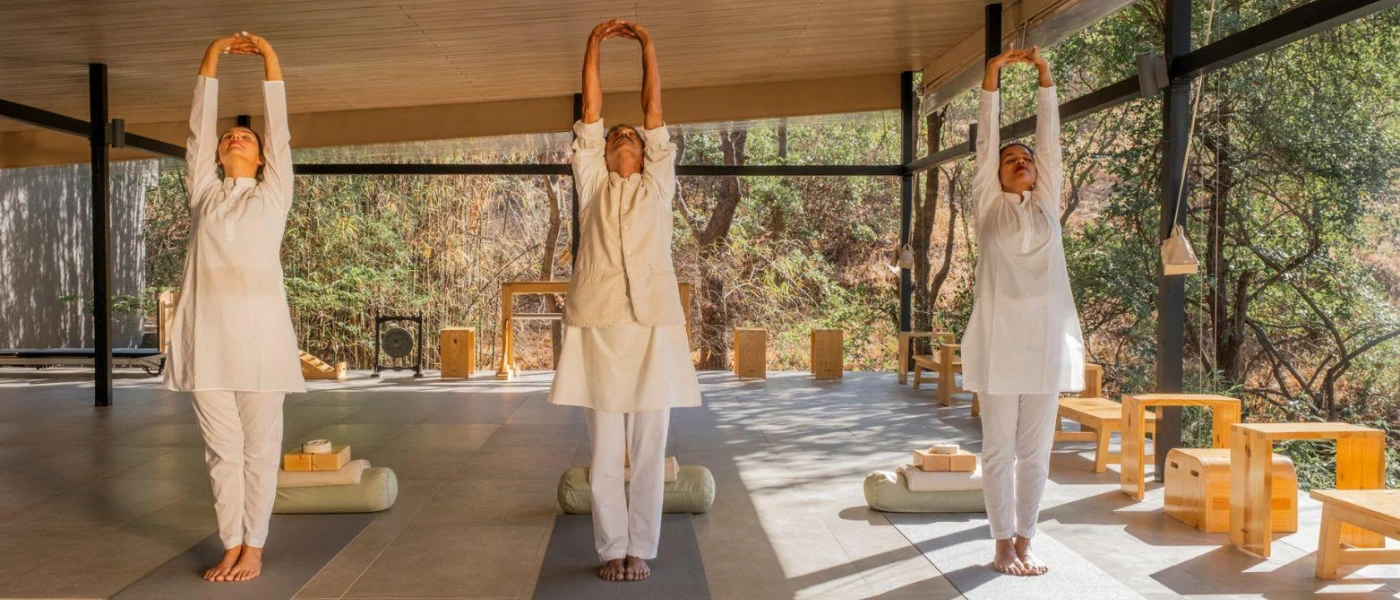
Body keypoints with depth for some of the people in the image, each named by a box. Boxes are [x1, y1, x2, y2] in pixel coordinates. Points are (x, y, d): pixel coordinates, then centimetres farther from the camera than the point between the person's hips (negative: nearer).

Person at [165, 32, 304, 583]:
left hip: (259, 330, -2)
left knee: (259, 448, 2)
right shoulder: (204, 192, 17)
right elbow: (198, 130, 15)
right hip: (207, 334, 2)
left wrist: (269, 59, 10)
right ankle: (231, 546, 16)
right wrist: (211, 59, 13)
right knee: (221, 450, 6)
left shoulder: (273, 193, 13)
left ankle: (253, 547, 11)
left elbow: (279, 130, 10)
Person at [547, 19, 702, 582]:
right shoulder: (592, 185, 17)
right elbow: (591, 110, 12)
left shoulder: (657, 187, 17)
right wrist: (594, 44, 9)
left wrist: (648, 47, 11)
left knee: (649, 450, 1)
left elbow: (654, 109, 12)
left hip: (653, 323, 0)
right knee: (604, 452, 2)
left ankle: (640, 549, 11)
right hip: (598, 323, 0)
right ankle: (611, 549, 13)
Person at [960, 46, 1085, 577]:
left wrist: (1045, 79, 7)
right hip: (1000, 339, -2)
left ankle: (1024, 541, 16)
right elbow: (985, 141, 3)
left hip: (1045, 339, 3)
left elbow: (1050, 139, 10)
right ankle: (1004, 544, 10)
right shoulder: (989, 206, 8)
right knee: (999, 450, 2)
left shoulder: (1047, 206, 14)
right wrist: (992, 77, -1)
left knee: (1035, 452, 7)